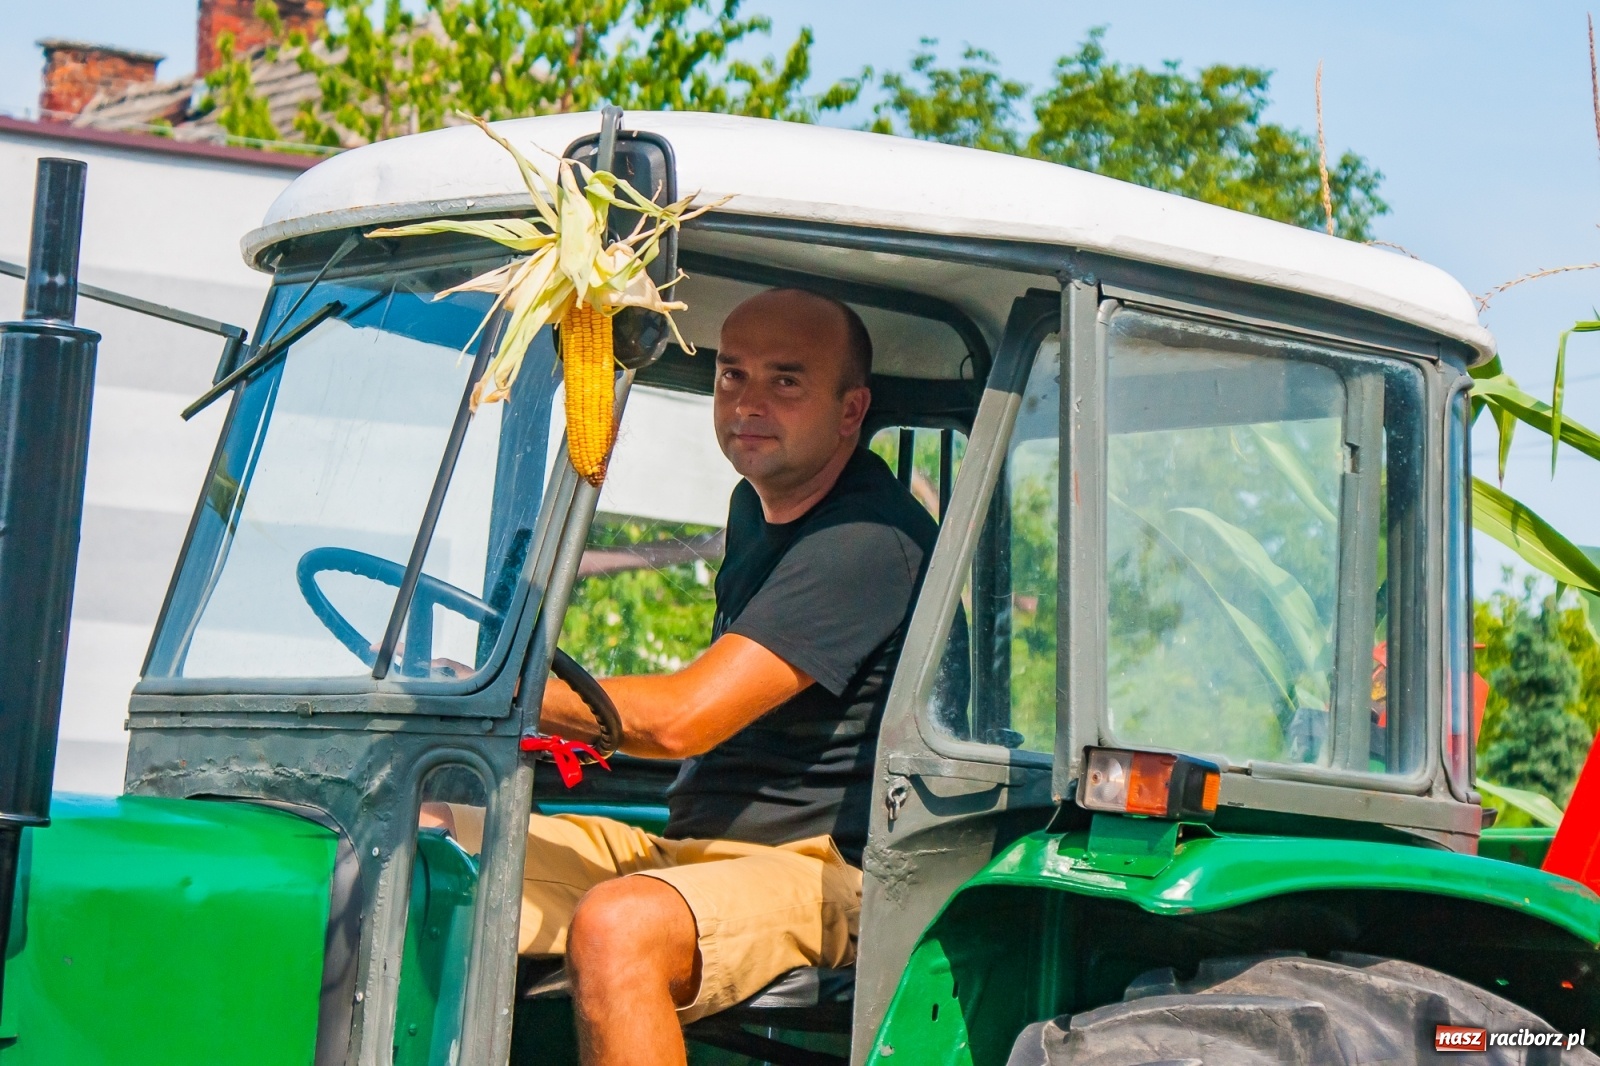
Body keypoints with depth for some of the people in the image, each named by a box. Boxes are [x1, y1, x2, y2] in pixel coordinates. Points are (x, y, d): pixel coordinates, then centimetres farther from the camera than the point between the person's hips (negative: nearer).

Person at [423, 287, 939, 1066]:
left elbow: (684, 717, -23)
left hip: (825, 870, -10)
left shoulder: (871, 541, -17)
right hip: (689, 843, 10)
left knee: (615, 927, -39)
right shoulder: (756, 506, 16)